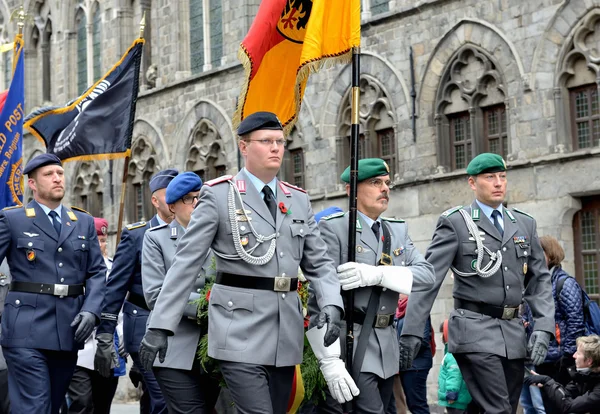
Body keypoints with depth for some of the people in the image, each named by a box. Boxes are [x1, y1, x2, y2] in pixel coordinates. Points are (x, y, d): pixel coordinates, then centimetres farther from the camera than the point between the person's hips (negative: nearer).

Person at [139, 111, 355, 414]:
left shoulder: (299, 200, 13)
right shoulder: (218, 195, -2)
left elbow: (319, 264, 13)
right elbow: (185, 263, -4)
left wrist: (331, 305, -7)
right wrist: (160, 325, -9)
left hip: (286, 335, 5)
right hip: (240, 333, -5)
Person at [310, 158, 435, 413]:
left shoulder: (398, 230, 14)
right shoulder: (333, 227, -4)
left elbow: (427, 274, 1)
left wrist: (377, 274, -16)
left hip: (387, 345, 6)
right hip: (350, 343, -6)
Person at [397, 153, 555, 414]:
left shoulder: (525, 224, 14)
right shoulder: (455, 223, -1)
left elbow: (539, 279, 14)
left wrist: (543, 328, -1)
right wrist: (411, 332, -13)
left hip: (514, 333, 6)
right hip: (475, 331, -6)